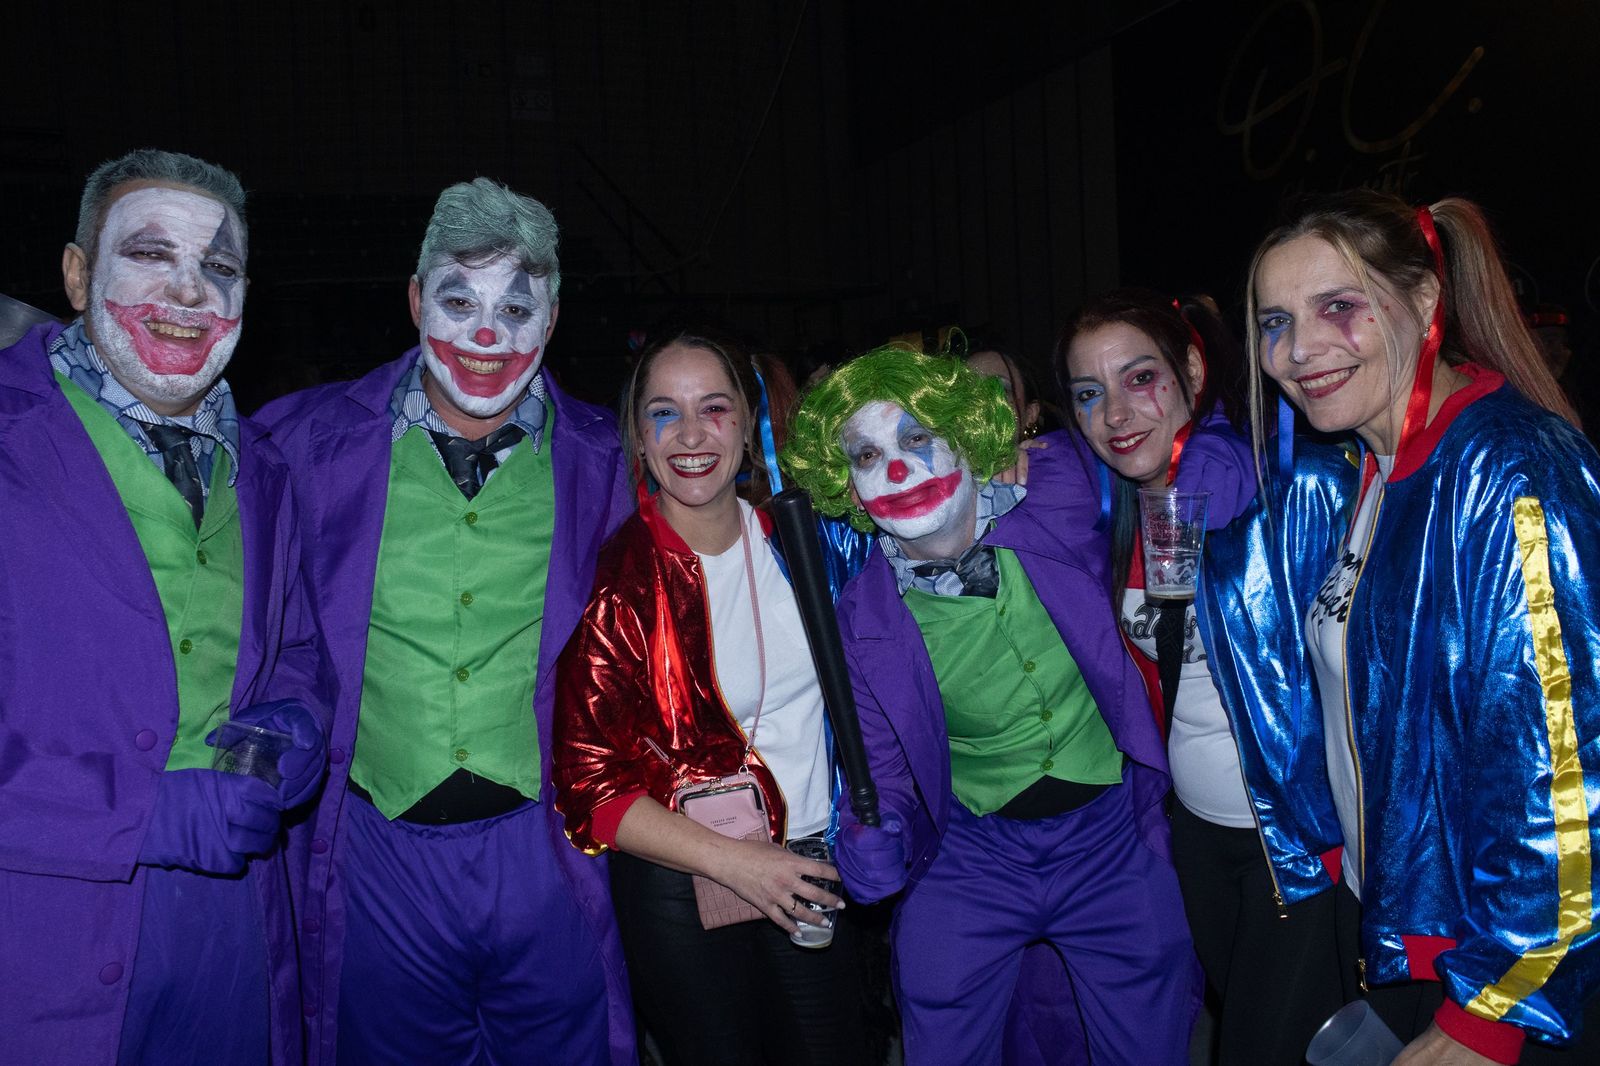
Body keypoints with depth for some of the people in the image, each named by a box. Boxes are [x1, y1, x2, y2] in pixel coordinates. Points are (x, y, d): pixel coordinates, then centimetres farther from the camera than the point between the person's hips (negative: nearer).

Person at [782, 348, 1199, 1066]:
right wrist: (876, 833, -23)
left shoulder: (1057, 498, -15)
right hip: (968, 855, 0)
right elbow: (883, 763, -2)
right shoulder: (862, 617, -13)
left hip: (1112, 839, 1)